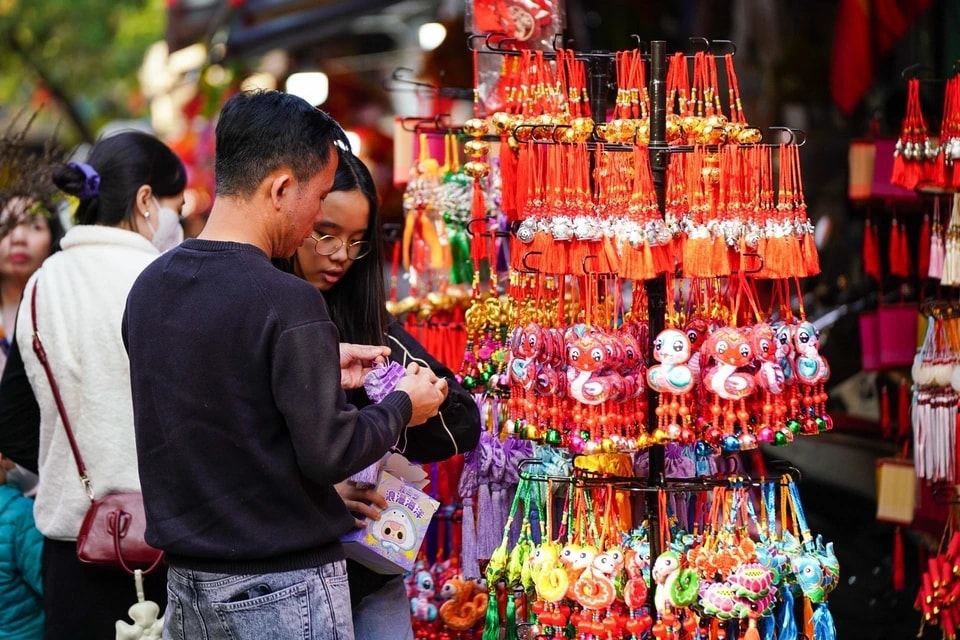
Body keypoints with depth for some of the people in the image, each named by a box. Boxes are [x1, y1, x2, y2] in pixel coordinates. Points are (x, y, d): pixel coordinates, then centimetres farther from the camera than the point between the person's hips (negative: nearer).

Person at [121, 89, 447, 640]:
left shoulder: (149, 287, 2)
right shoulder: (287, 303, -20)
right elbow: (329, 454, -18)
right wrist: (403, 406, -1)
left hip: (187, 583, 7)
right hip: (282, 589, -7)